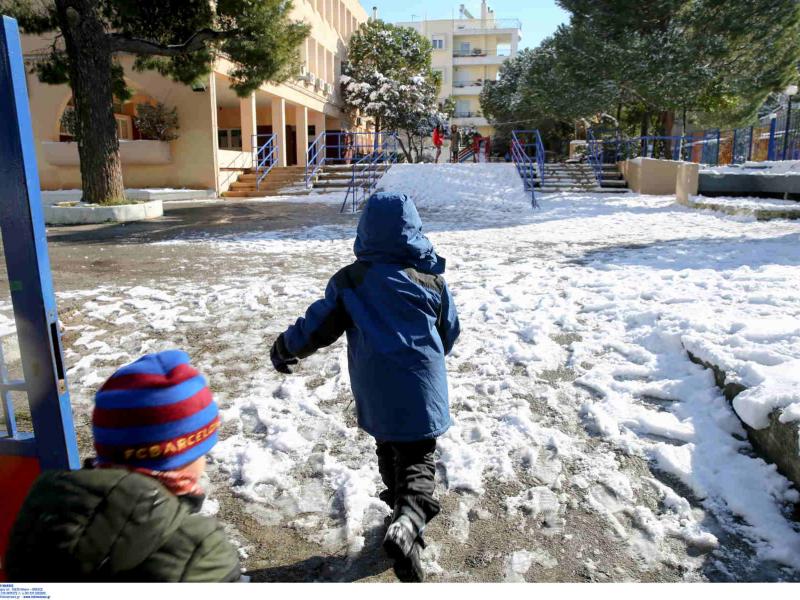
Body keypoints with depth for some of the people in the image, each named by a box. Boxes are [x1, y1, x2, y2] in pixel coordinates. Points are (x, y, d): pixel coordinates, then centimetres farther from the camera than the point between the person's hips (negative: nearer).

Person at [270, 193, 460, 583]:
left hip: (375, 396, 2)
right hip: (421, 389, -1)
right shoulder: (433, 279, -3)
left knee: (389, 450, 24)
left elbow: (319, 325, -1)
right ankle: (407, 523, -19)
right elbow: (449, 334, 7)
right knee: (417, 460, 5)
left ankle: (402, 505, 42)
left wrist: (284, 348, 16)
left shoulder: (350, 280, -5)